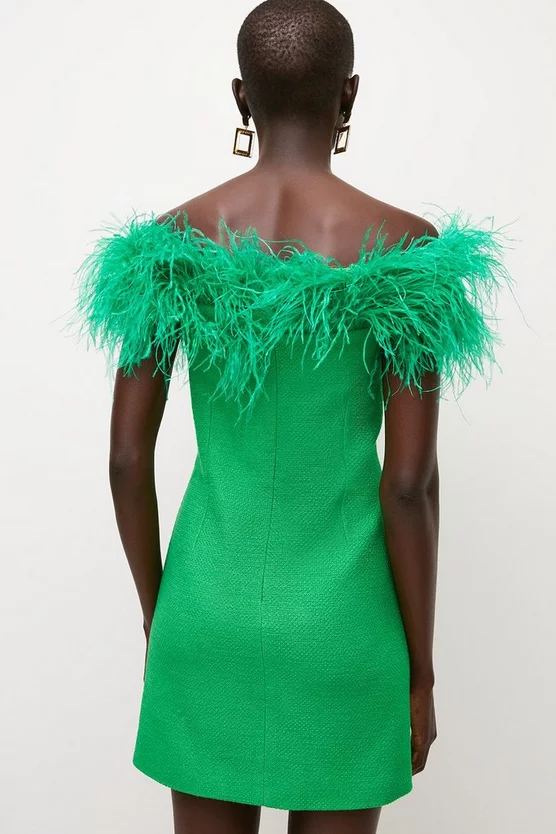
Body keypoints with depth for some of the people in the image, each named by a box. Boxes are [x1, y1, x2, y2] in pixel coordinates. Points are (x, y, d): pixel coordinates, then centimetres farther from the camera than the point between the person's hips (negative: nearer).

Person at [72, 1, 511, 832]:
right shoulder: (405, 250, -13)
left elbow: (127, 457, -3)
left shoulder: (170, 244, -5)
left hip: (210, 607, 2)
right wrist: (421, 671, -2)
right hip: (341, 617, -2)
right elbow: (410, 481, -14)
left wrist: (157, 611, 12)